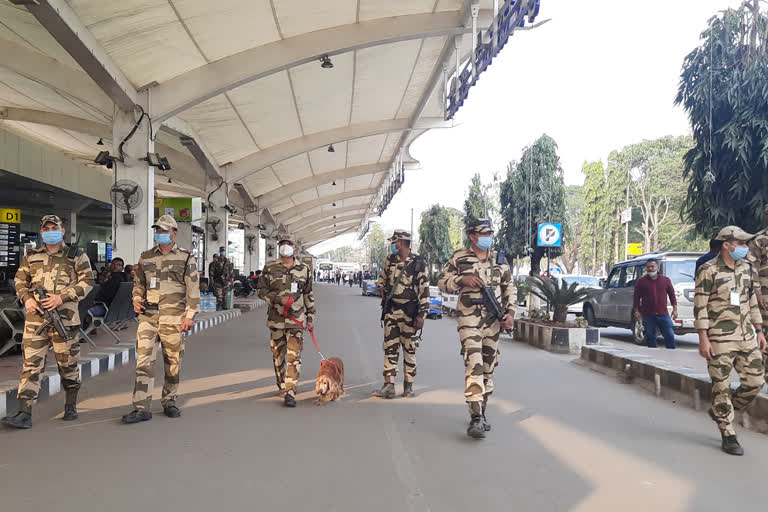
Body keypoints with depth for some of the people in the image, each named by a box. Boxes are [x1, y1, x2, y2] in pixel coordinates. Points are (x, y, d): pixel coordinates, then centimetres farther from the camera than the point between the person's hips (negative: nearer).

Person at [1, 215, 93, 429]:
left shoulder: (76, 256, 4)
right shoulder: (31, 256, 14)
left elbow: (87, 281, -3)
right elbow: (20, 281, 20)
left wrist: (61, 298, -13)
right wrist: (27, 299, -1)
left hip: (64, 317, -2)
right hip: (35, 317, 3)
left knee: (67, 363, 7)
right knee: (31, 364, -2)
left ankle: (71, 406, 23)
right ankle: (24, 413, -3)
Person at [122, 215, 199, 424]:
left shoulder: (186, 258, 2)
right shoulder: (146, 257, 13)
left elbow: (193, 289, -1)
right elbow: (138, 283, 23)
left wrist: (190, 315, -8)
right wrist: (136, 301, 4)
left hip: (173, 316, -2)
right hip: (148, 315, 2)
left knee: (173, 362, 6)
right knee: (144, 359, -6)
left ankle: (169, 402, 21)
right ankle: (142, 408, -4)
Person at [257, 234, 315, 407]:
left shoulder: (304, 269, 7)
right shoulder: (269, 268, 4)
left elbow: (308, 295, 12)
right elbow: (262, 291, 3)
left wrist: (310, 318, 9)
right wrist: (279, 299, -14)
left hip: (296, 319, -1)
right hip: (276, 319, 1)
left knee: (294, 356, -9)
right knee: (278, 356, 10)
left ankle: (290, 393, -11)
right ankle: (282, 386, 28)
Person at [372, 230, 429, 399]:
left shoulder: (418, 263, -8)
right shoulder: (390, 260, 7)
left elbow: (424, 290, -9)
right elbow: (382, 277, 27)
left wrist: (421, 314, -13)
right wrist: (381, 287, 6)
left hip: (409, 312, -4)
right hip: (391, 311, 4)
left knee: (410, 350, 5)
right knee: (390, 349, 2)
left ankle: (408, 386, 16)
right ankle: (388, 386, 4)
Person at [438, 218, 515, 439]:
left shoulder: (499, 260, 11)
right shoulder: (459, 258, 0)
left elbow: (509, 288, 15)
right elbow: (442, 282, 3)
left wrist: (510, 313, 3)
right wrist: (462, 280, -14)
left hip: (494, 320, 4)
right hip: (469, 319, -4)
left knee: (488, 367, 10)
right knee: (474, 366, -15)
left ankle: (482, 412, 24)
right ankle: (475, 418, -17)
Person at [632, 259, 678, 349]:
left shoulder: (666, 280, 9)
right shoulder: (641, 281, 6)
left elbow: (672, 294, 12)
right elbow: (636, 297, 6)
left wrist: (675, 309, 6)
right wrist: (636, 311, -1)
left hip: (663, 314, 1)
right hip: (648, 316, 0)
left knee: (670, 336, -1)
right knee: (650, 338, 4)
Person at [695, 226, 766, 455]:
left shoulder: (746, 268, 11)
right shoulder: (708, 271, -10)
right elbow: (700, 306, -11)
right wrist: (703, 338, -15)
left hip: (746, 337, 7)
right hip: (720, 339, -7)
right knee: (722, 387, 1)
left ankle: (720, 412, 27)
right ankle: (728, 436, 12)